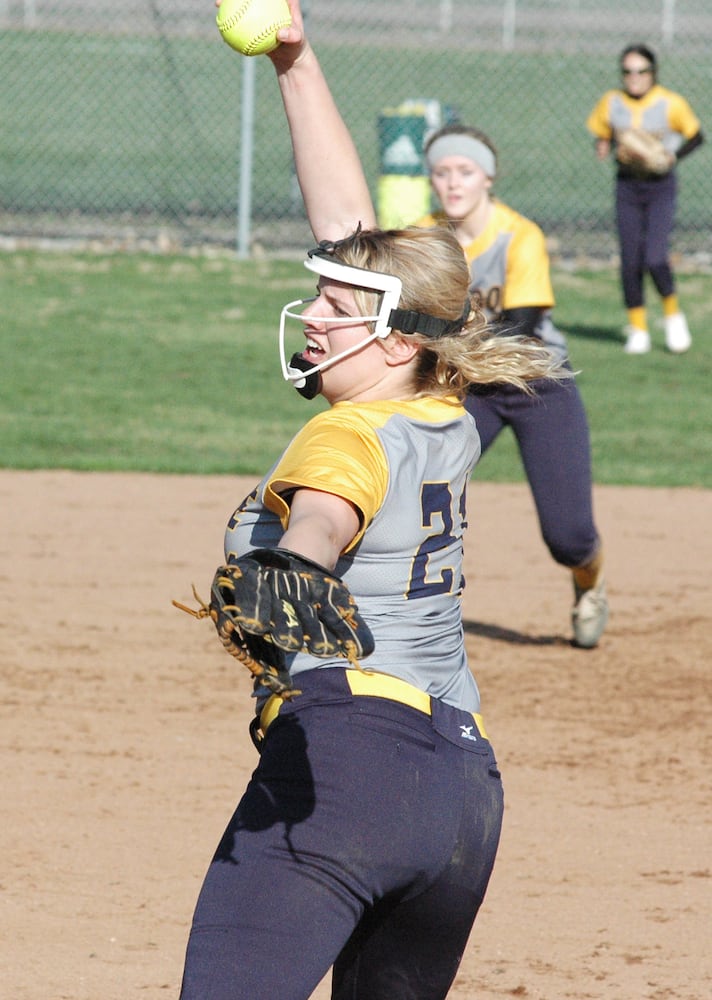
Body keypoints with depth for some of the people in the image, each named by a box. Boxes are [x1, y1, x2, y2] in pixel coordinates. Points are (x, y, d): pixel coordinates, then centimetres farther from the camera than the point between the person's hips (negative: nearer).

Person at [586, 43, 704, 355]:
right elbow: (602, 134, 12)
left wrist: (672, 156, -13)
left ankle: (672, 314, 11)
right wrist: (606, 148, -11)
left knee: (655, 258, -15)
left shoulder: (670, 104, -9)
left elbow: (696, 136, 2)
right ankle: (637, 328, 15)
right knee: (630, 260, 1)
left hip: (661, 185, -3)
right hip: (627, 186, 3)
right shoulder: (611, 102, -1)